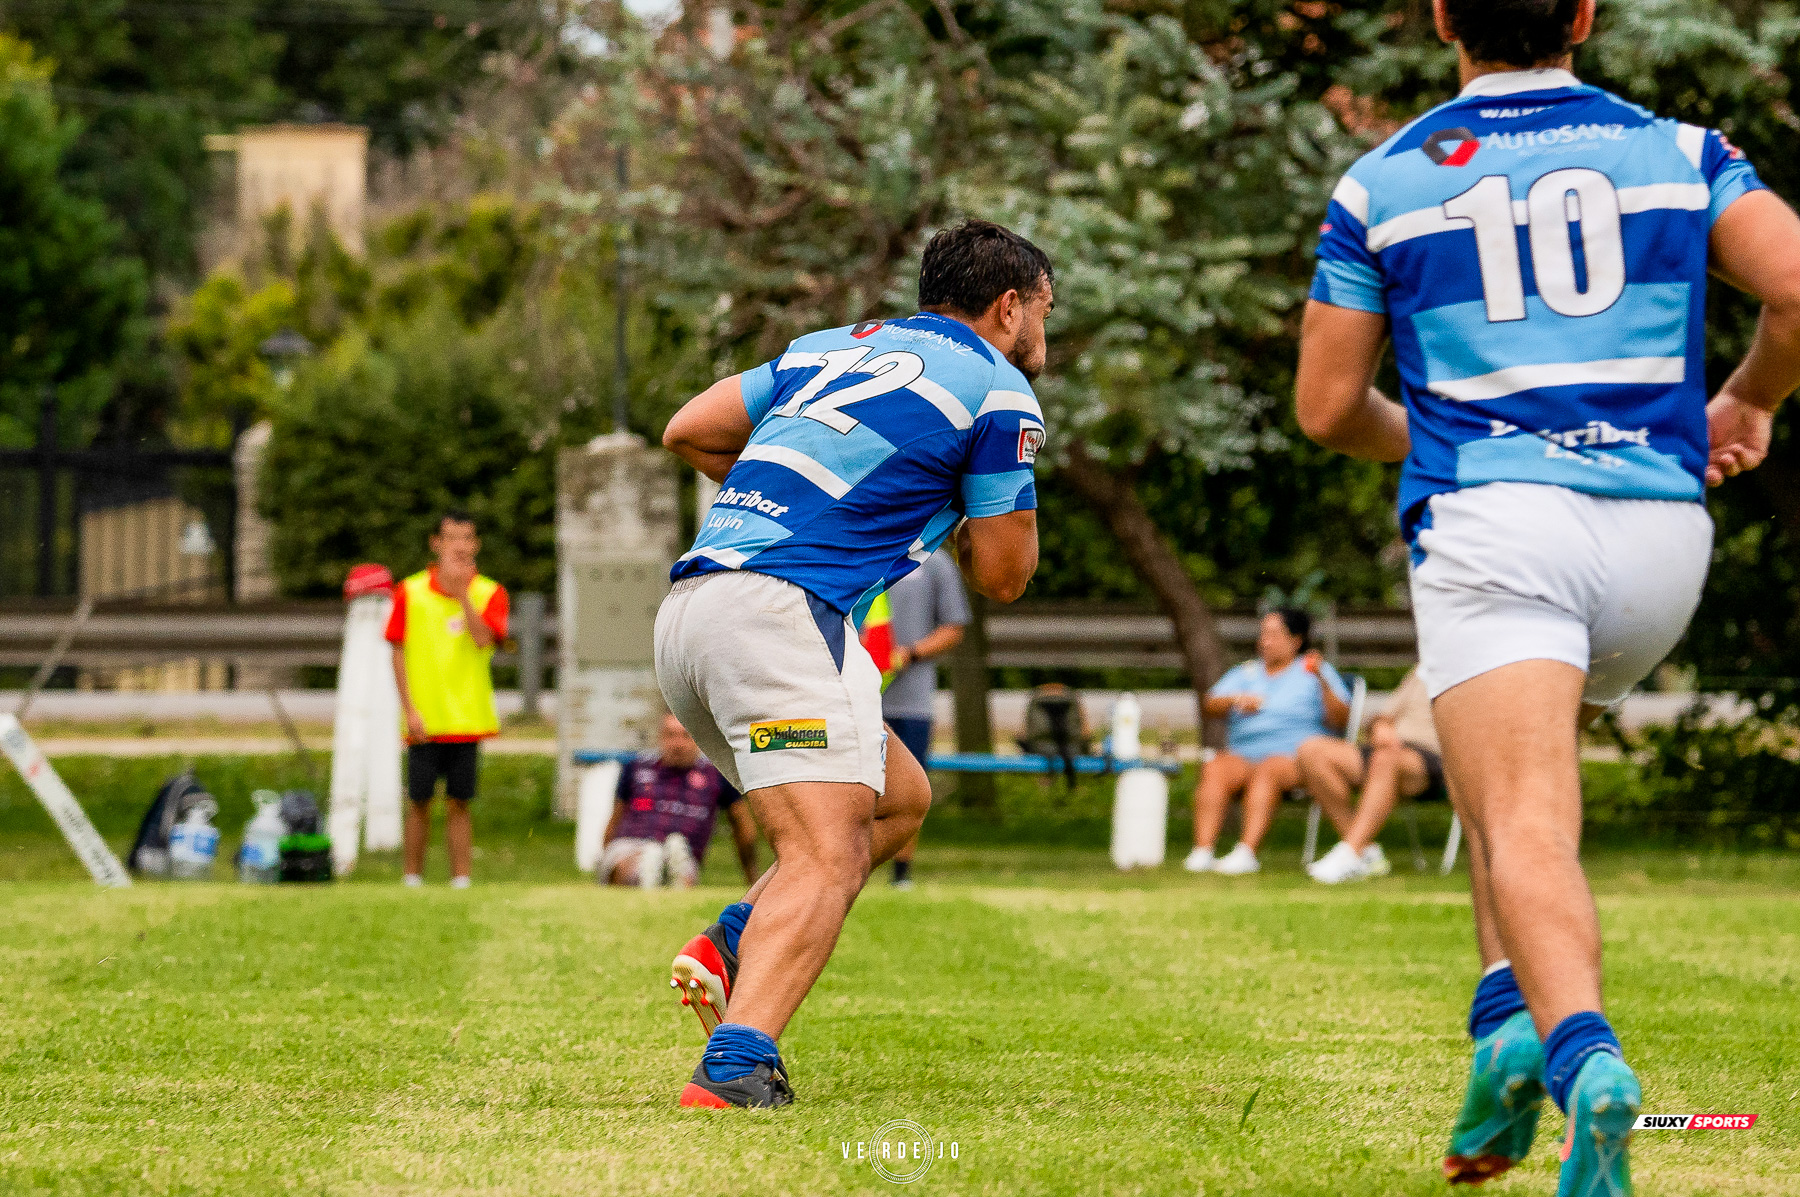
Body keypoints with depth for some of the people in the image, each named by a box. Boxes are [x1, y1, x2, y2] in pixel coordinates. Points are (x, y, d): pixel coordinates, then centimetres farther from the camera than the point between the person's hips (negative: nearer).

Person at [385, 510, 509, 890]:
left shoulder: (489, 593, 4)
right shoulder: (410, 592, 2)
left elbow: (483, 640, -14)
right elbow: (399, 654, 2)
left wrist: (462, 593, -19)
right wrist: (409, 710, -6)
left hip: (467, 718, 0)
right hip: (424, 722, 0)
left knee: (459, 804, 2)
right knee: (419, 802, 3)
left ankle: (461, 881, 5)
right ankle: (413, 881, 12)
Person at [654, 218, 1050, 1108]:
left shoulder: (836, 346, 25)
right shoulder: (996, 389, 5)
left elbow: (689, 431, 24)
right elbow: (1002, 574, 7)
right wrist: (957, 504, 27)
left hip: (689, 609, 8)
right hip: (781, 610, -8)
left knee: (900, 800, 21)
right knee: (829, 853, -17)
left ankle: (731, 948, 1)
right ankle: (736, 1065, -39)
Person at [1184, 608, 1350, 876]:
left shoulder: (1312, 672, 15)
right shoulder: (1245, 673, 27)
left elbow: (1340, 720, 1)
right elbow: (1210, 706, 11)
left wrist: (1323, 682, -15)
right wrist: (1236, 700, -10)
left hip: (1293, 755, -3)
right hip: (1243, 753, 4)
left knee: (1266, 771, -37)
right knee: (1214, 769, -29)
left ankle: (1246, 853, -51)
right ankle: (1201, 852, -43)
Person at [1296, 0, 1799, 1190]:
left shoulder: (1385, 181, 10)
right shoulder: (1679, 152, 12)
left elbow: (1327, 406, 11)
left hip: (1492, 515, -3)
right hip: (1661, 526, 3)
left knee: (1526, 829, -14)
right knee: (1521, 770, 26)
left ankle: (1583, 1055, -40)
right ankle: (1510, 1012, 8)